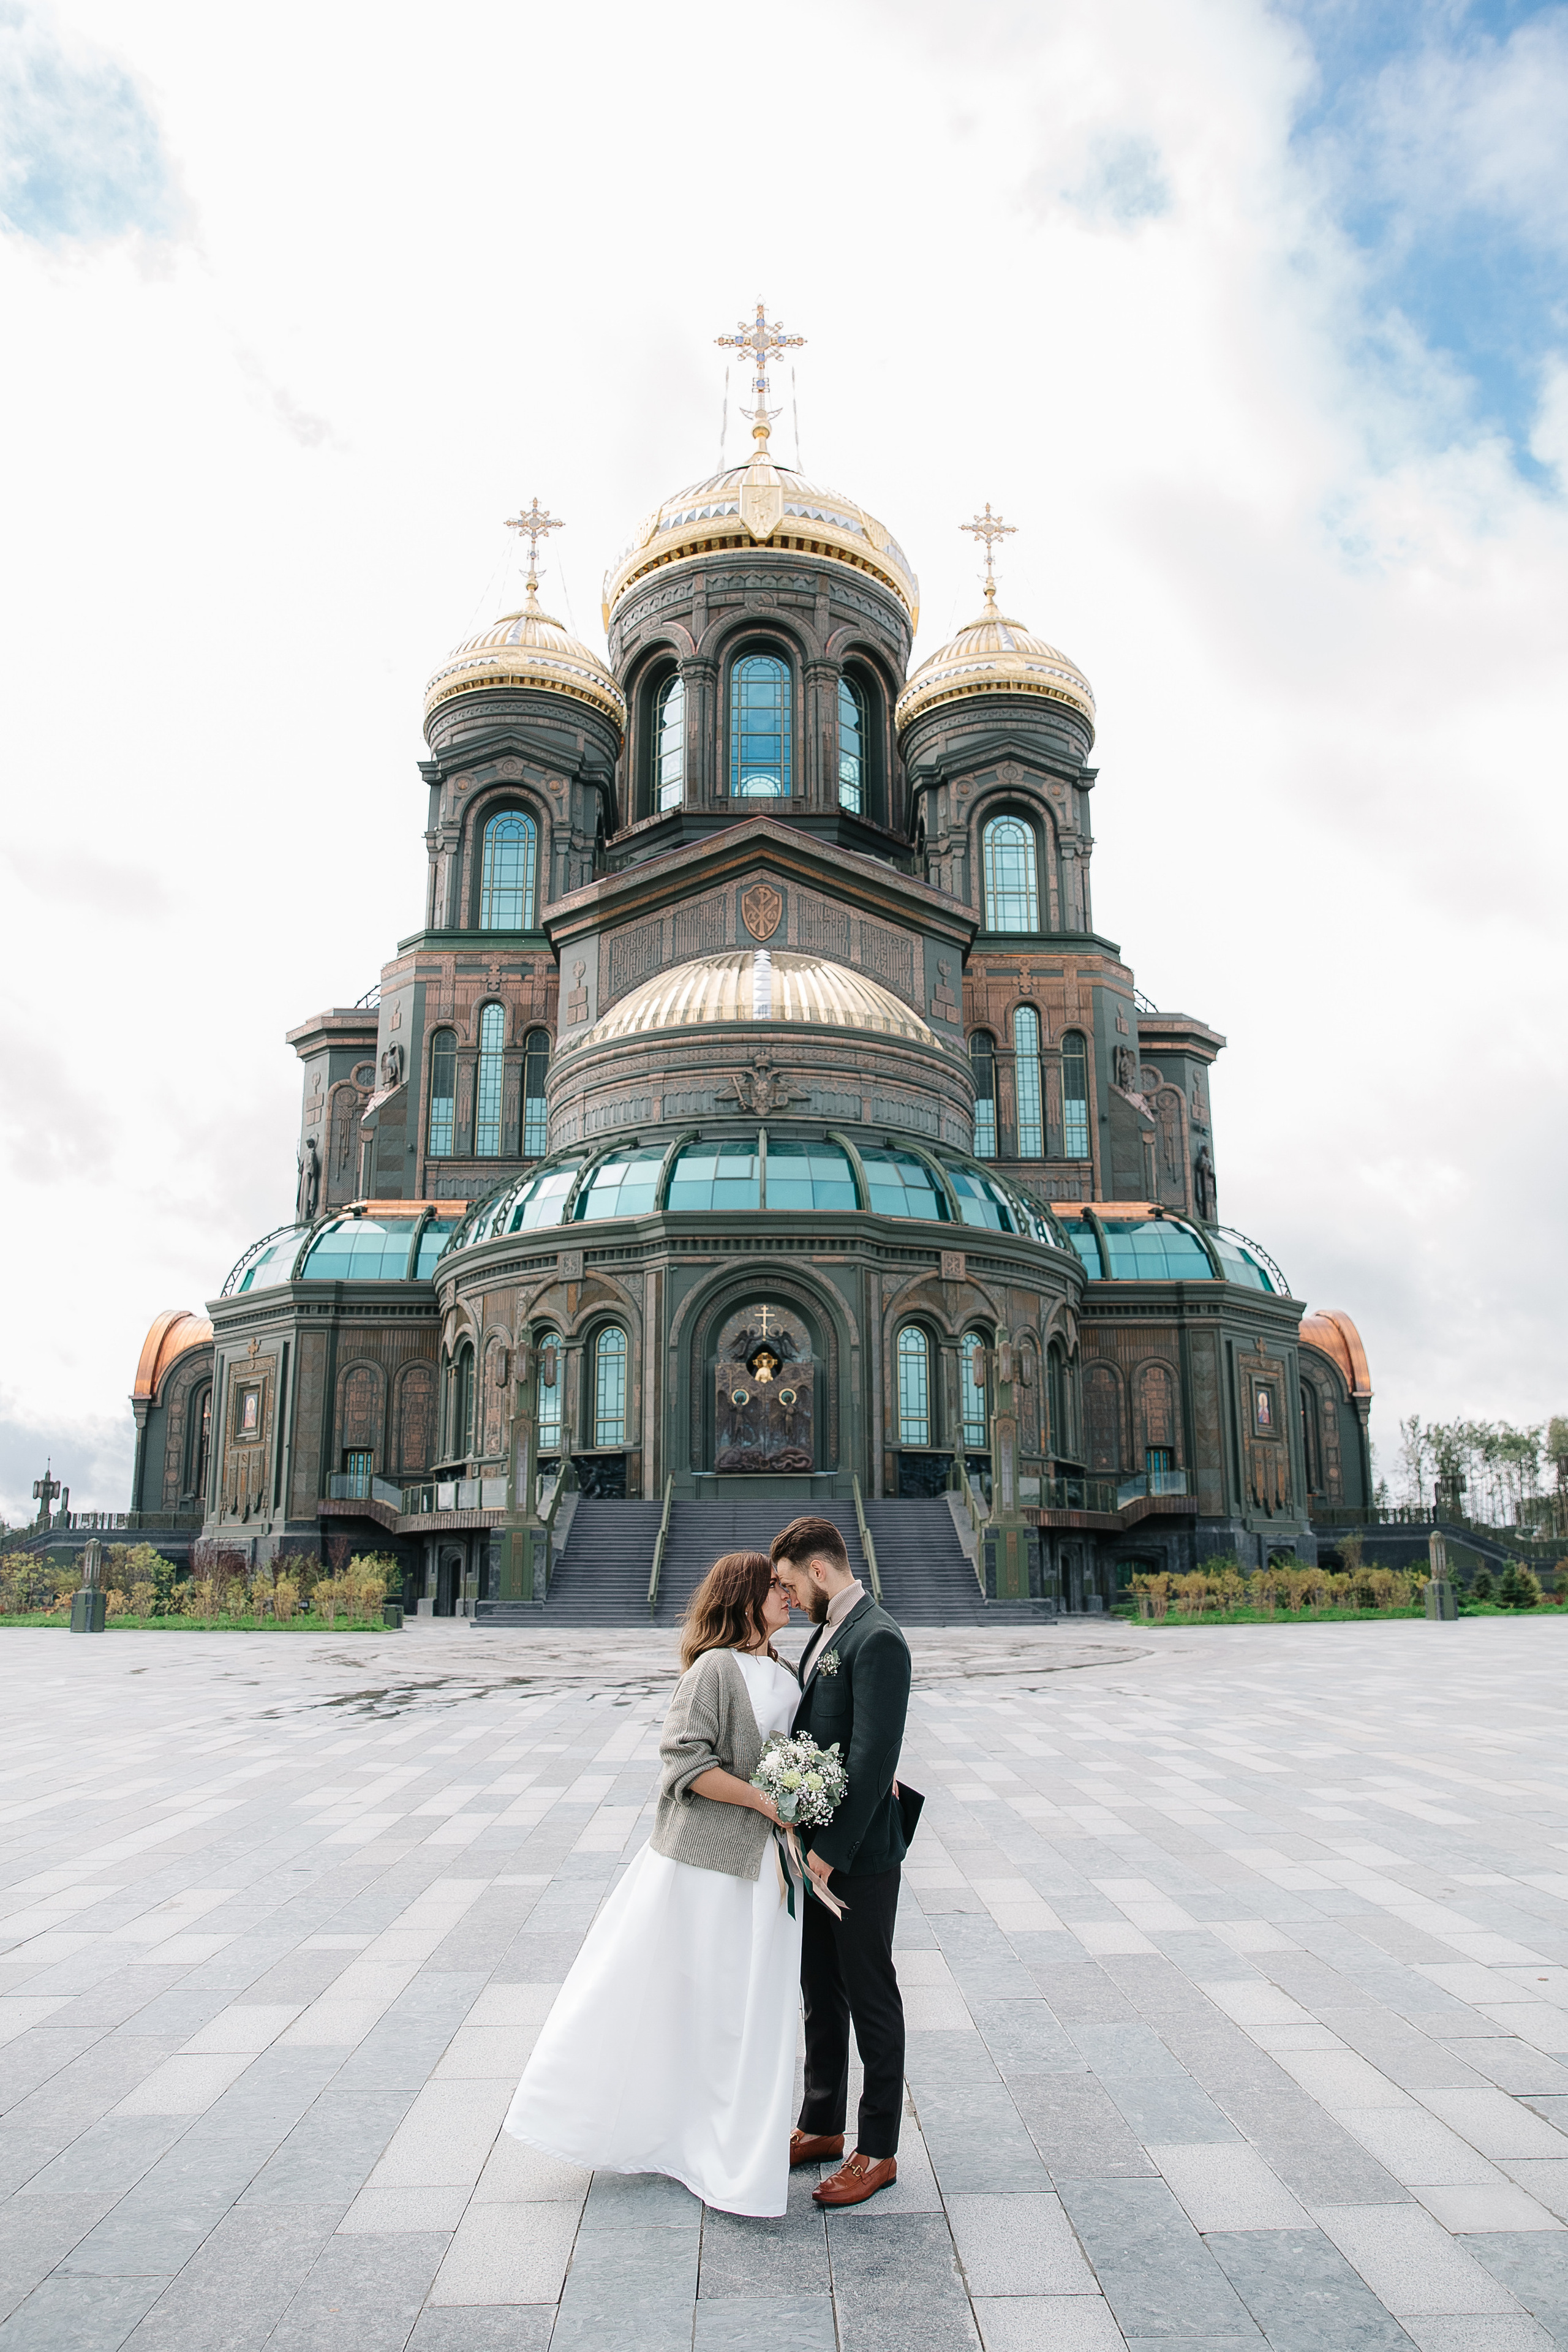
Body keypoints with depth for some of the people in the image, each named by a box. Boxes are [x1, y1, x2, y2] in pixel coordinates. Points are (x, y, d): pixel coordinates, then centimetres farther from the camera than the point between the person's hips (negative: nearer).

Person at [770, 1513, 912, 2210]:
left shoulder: (878, 1640, -21)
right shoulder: (827, 1633, 9)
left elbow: (874, 1757, -24)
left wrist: (833, 1849, -21)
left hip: (859, 1856, -9)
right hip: (819, 1846, 9)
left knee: (871, 1999, 6)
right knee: (820, 1990, 20)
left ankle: (878, 2151, 21)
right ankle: (822, 2126, 35)